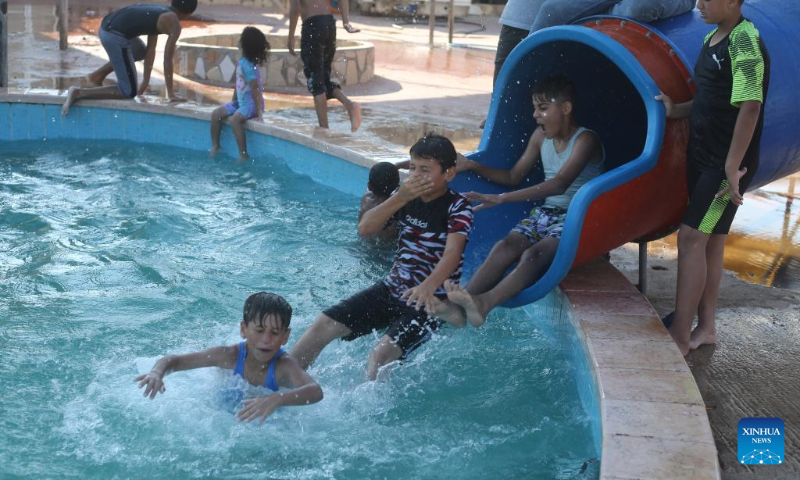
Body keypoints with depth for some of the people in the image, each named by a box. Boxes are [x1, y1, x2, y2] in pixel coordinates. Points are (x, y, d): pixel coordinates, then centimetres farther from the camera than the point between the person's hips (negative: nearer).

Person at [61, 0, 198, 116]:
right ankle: (79, 93, -8)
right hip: (116, 37, -9)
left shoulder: (159, 14, 24)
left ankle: (97, 75, 27)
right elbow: (167, 60, -4)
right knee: (129, 92, 2)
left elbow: (150, 50, 26)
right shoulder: (174, 24, -1)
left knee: (141, 52, 37)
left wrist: (145, 82, 28)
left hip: (106, 27, 9)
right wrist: (171, 94, 2)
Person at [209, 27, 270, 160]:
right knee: (216, 114, 5)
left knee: (234, 119, -32)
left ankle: (243, 155, -26)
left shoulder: (248, 66, -22)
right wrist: (233, 102, 18)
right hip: (240, 102, 10)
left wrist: (259, 111, -23)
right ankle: (215, 147, 16)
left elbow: (255, 89, -23)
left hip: (251, 103, -10)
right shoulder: (241, 62, 5)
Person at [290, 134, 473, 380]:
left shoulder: (457, 208, -12)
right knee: (323, 325, -5)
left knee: (381, 354, -29)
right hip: (392, 288, 6)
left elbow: (452, 253, -29)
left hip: (430, 301, -6)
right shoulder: (405, 196, 6)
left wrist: (428, 287, -48)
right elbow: (365, 229, -3)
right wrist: (400, 198, -16)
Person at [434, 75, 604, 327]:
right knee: (504, 246, -23)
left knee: (533, 255, -33)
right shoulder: (540, 136, 12)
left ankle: (483, 304, -55)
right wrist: (472, 166, 5)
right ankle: (458, 305, -40)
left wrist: (503, 198, -34)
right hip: (545, 212, 6)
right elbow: (514, 177, 21)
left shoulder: (585, 140, -12)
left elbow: (560, 184, -28)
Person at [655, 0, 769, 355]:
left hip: (726, 163, -9)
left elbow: (749, 108, -22)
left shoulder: (745, 42, -18)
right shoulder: (712, 39, 10)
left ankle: (680, 335, -4)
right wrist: (675, 111, 3)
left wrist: (732, 167, -23)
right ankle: (706, 327, 24)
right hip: (703, 156, 9)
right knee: (710, 241, 14)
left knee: (691, 237, -10)